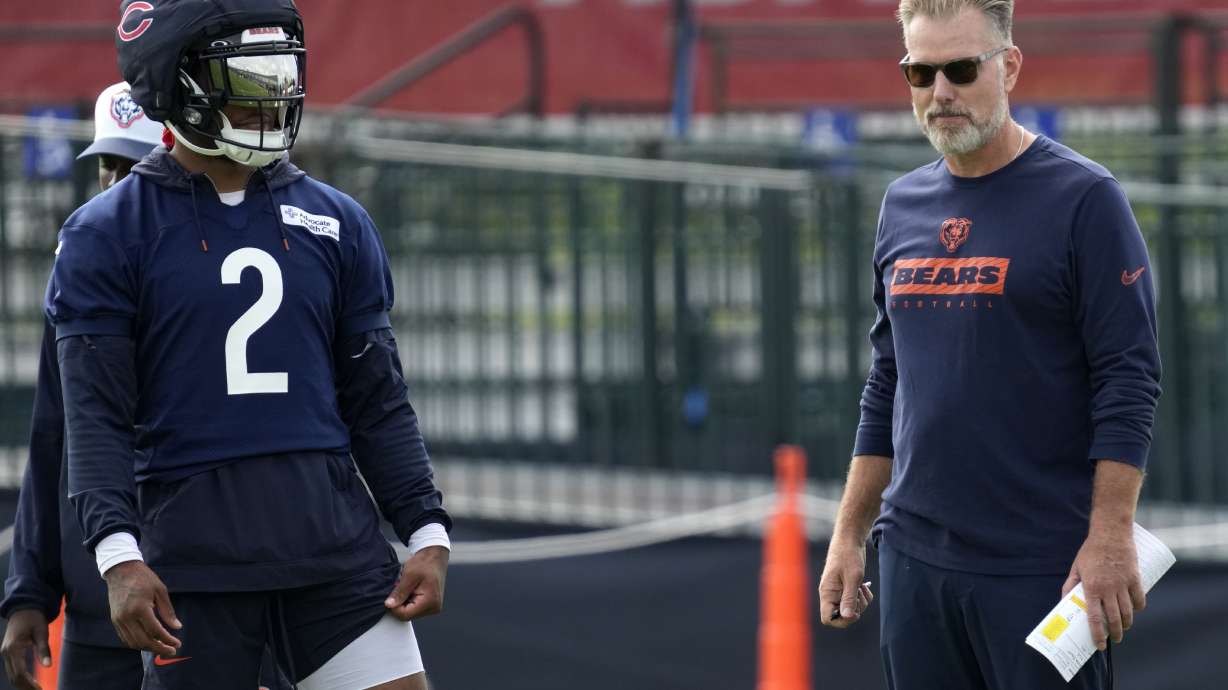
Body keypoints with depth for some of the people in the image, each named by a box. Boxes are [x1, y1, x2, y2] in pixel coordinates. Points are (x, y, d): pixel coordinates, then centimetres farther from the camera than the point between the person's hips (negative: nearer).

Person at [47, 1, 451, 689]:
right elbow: (96, 415, -5)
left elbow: (378, 403, 14)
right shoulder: (107, 235, 1)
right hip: (195, 549, -3)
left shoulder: (337, 225, 12)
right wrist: (119, 556, -17)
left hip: (333, 536, 3)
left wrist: (429, 533, 4)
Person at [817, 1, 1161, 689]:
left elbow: (1128, 381, -10)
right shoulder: (903, 205, 12)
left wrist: (1110, 538, -17)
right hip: (914, 559, 6)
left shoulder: (1083, 197, -6)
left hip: (1039, 569, -6)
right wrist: (849, 536, 14)